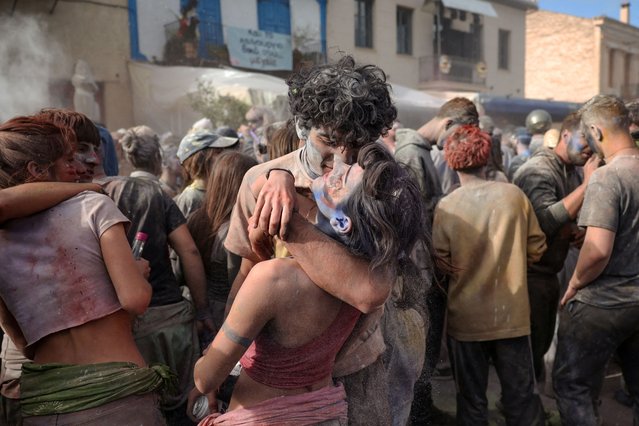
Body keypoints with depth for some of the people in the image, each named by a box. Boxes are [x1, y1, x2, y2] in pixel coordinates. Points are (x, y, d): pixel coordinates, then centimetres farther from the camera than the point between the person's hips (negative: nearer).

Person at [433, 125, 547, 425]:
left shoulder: (446, 206, -14)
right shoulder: (514, 195, -8)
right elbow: (536, 249, 2)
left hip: (466, 317, -1)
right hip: (512, 314, 1)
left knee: (471, 400, 16)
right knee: (522, 397, 17)